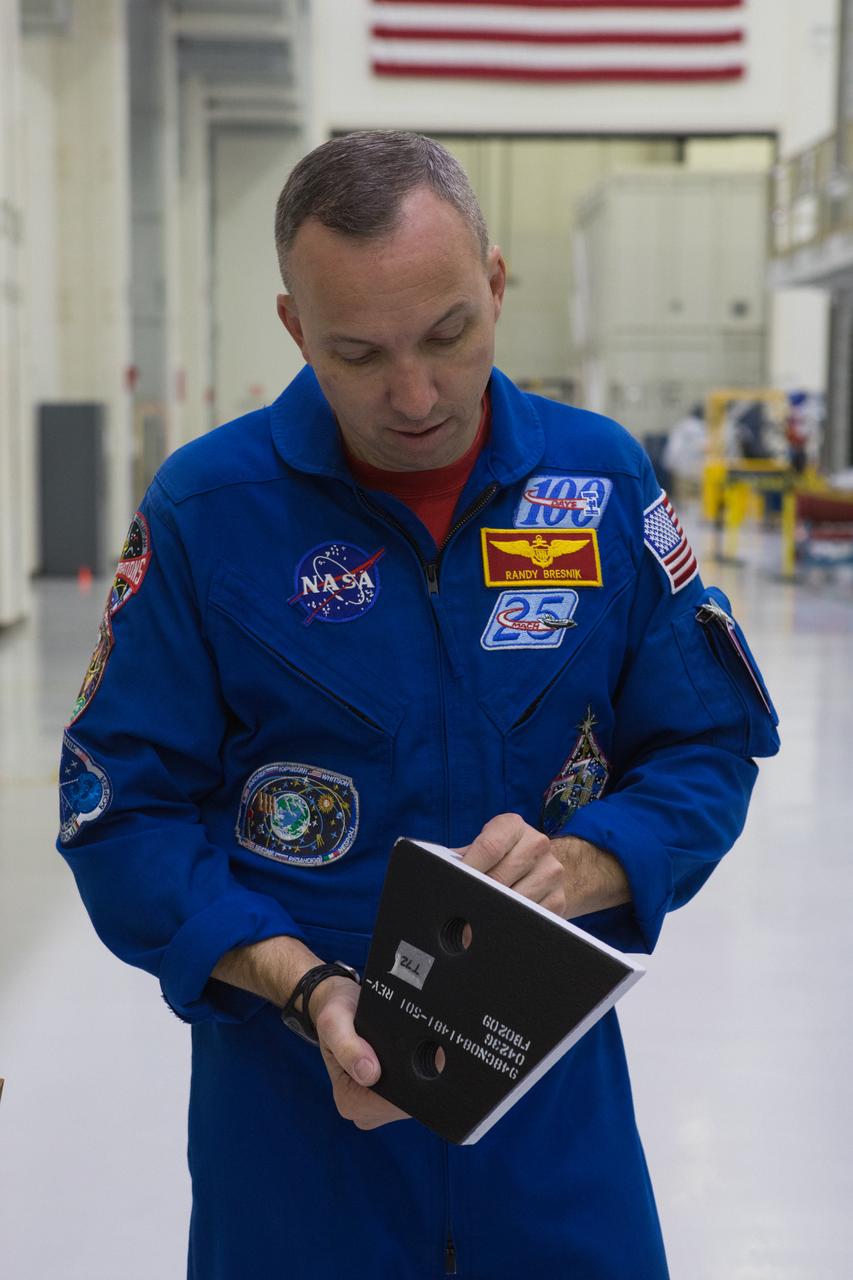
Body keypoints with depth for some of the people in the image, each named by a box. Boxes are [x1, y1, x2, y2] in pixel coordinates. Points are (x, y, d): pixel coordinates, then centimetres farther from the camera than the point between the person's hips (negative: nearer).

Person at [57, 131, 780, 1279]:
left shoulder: (599, 476, -5)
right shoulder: (208, 507, -12)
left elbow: (708, 744, 0)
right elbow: (121, 808, -9)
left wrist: (583, 865, -19)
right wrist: (307, 989, -22)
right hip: (295, 1090, -1)